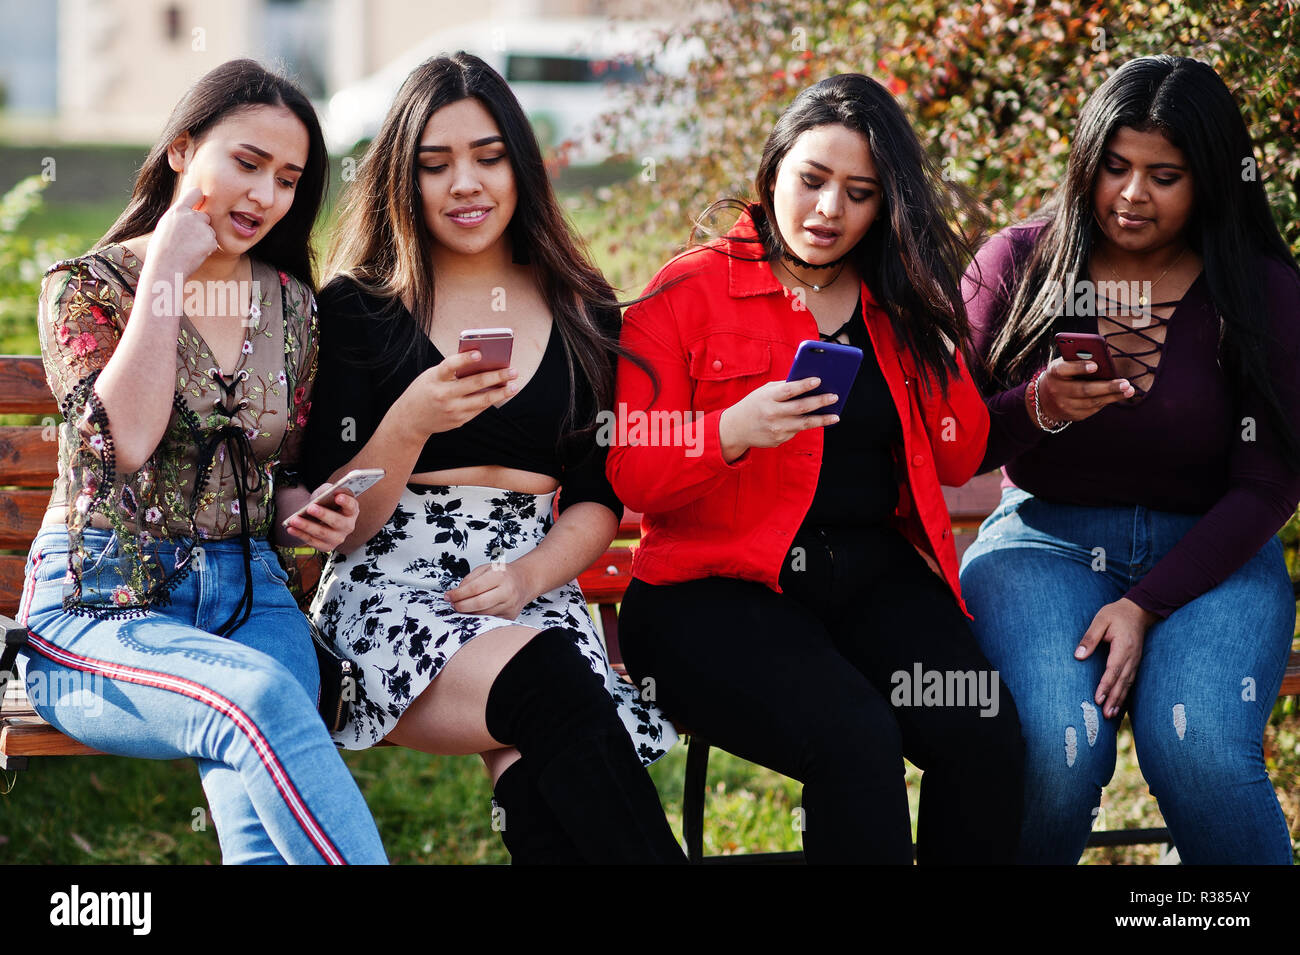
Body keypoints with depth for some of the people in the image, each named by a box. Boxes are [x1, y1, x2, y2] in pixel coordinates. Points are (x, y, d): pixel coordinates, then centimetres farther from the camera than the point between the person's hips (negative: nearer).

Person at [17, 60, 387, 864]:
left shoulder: (292, 307, 15)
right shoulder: (87, 286, 2)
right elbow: (125, 439, -16)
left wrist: (307, 510, 0)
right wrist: (165, 275, -10)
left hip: (249, 596, 4)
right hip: (101, 606, -4)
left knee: (264, 822, -32)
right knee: (264, 700, -39)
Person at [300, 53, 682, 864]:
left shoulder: (583, 315, 14)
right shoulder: (358, 310, 6)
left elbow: (598, 501, 15)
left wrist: (531, 572, -6)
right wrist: (409, 424, -17)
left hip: (533, 597, 2)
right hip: (391, 596, -2)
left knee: (541, 778, -34)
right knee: (550, 681, -35)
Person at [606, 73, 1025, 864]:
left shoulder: (900, 304, 16)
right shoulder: (691, 290, 3)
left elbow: (960, 461, 16)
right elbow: (631, 476, -2)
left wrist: (930, 330, 3)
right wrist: (732, 433, -22)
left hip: (878, 576, 4)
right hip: (718, 588, -4)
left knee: (986, 730, -25)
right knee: (854, 739, -33)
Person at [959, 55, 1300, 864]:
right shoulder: (1018, 266, 2)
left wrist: (1147, 606, -15)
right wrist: (1036, 410, -21)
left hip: (1210, 555, 0)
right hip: (1045, 541, 0)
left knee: (1197, 748, -31)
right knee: (1054, 750, -29)